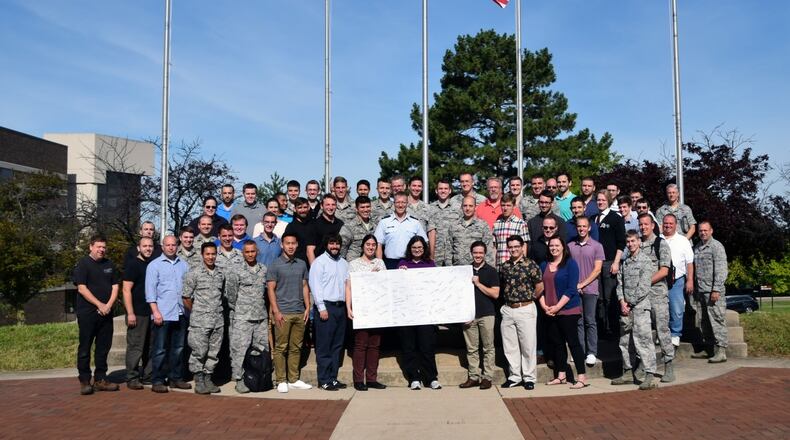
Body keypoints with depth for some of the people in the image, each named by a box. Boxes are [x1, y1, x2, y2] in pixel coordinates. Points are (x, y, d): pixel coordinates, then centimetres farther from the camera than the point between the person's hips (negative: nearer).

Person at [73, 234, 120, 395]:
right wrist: (99, 305, -15)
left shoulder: (109, 264, 14)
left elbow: (115, 286, 10)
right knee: (85, 347, 0)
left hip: (106, 313, 5)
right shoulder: (83, 264, -3)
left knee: (103, 347, 7)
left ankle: (100, 379, 14)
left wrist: (109, 305, -6)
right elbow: (82, 288, -11)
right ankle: (84, 381, 6)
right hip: (87, 313, -5)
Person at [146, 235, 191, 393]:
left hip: (181, 314, 5)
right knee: (160, 349, -1)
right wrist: (155, 311, -12)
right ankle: (157, 381, 5)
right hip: (162, 314, -4)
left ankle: (176, 378, 18)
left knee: (178, 348, 10)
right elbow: (150, 289, -4)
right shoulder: (154, 265, 2)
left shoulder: (183, 265, 14)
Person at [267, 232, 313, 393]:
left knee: (296, 347, 8)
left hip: (300, 313, 5)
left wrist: (307, 307, 7)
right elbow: (271, 289, -4)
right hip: (283, 313, -4)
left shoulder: (302, 264, 13)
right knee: (280, 347, -1)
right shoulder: (275, 265, -1)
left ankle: (294, 380, 16)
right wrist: (276, 311, -10)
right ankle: (281, 381, 6)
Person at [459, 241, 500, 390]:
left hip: (486, 314, -3)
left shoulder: (491, 271, 2)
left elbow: (495, 294, -5)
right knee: (471, 348, 5)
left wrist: (477, 283, -10)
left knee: (488, 348, 2)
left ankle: (487, 377, 8)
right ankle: (473, 377, 11)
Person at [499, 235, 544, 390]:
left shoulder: (530, 264, -6)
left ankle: (529, 377, 13)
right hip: (507, 310, 5)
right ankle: (514, 376, 21)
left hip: (526, 309, -5)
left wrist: (528, 298, 4)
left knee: (528, 345, 2)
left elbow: (540, 286, -3)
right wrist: (508, 299, 10)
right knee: (510, 346, 9)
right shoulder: (504, 266, 8)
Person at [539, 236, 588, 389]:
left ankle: (582, 377, 0)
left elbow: (571, 289, -12)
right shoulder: (544, 265, 11)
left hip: (568, 310, -6)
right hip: (550, 312, 6)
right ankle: (560, 376, 20)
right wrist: (544, 306, -3)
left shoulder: (570, 264, -5)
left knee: (573, 342, -4)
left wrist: (557, 307, -16)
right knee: (557, 343, 11)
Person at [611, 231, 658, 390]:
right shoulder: (624, 262, 15)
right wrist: (622, 302, -3)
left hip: (640, 306, -7)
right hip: (625, 307, 7)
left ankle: (649, 376, -11)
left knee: (643, 339, -11)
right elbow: (620, 283, 11)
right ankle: (627, 373, 21)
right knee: (624, 340, 11)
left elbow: (644, 287, -10)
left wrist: (630, 303, -9)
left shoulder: (646, 261, -3)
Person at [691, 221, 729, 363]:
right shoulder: (697, 247, 17)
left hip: (713, 291, -7)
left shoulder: (716, 246, -5)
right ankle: (707, 349, 19)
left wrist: (716, 290, -17)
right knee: (704, 322, 11)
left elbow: (721, 270, -12)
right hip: (700, 291, 7)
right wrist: (694, 289, 14)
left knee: (717, 321, -6)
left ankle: (721, 351, -4)